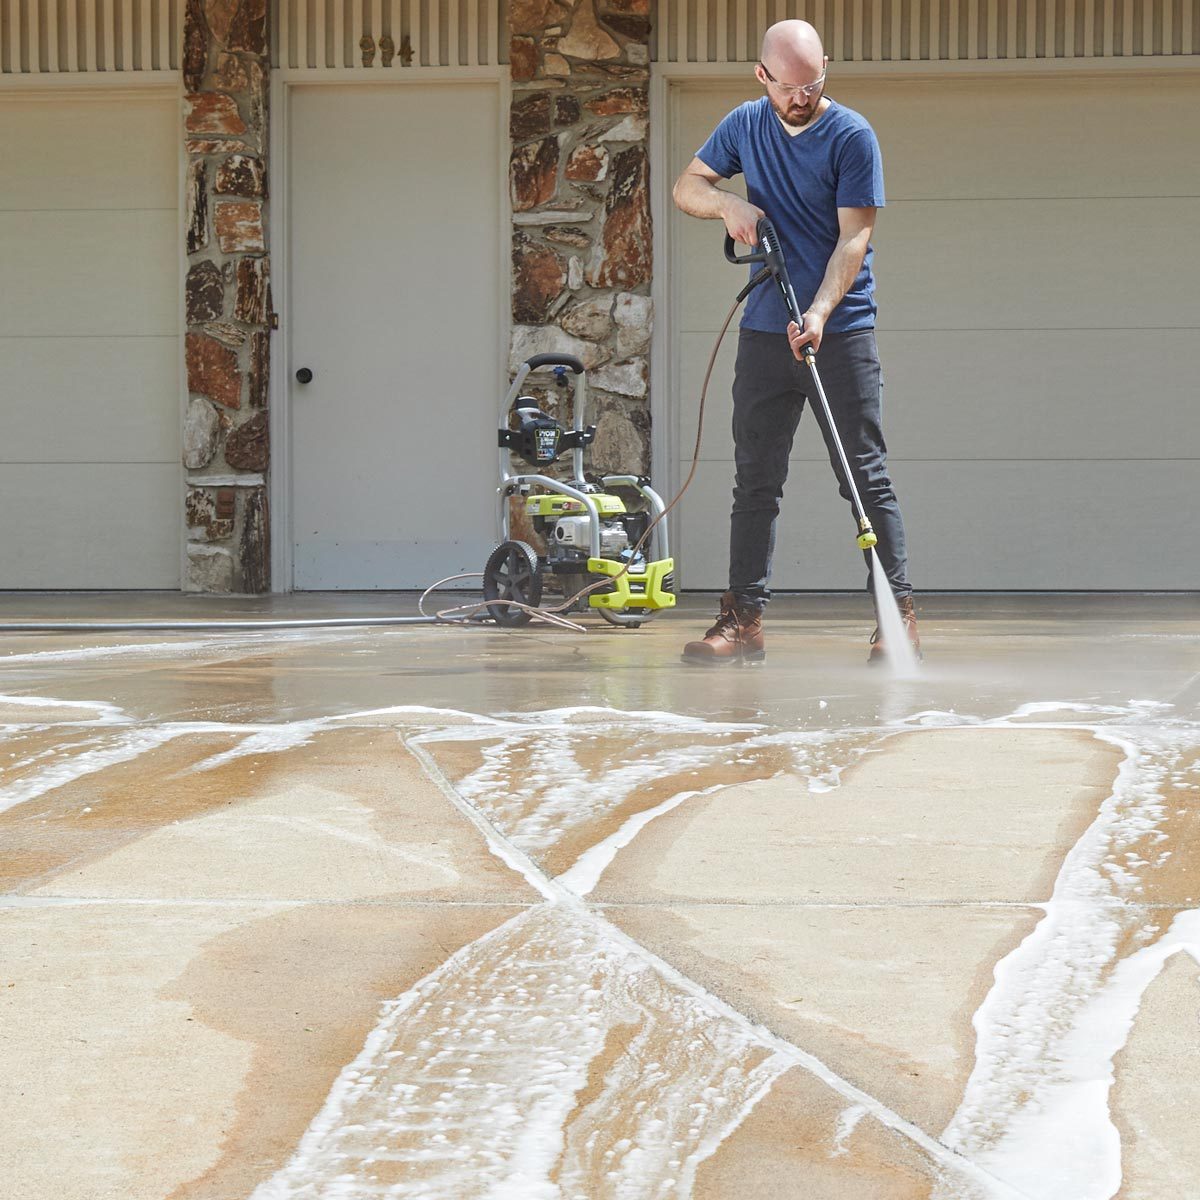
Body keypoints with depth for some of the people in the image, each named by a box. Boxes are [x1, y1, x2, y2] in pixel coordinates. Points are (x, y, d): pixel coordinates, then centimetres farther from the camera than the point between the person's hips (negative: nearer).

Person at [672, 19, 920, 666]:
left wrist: (820, 311, -26)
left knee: (866, 475, -6)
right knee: (755, 481, 4)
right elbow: (686, 186, 16)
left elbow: (854, 236, -13)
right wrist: (727, 203, -7)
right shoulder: (745, 126, 7)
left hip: (841, 328, -4)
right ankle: (743, 619, 7)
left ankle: (897, 616, -4)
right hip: (764, 331, 4)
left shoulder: (852, 136, -8)